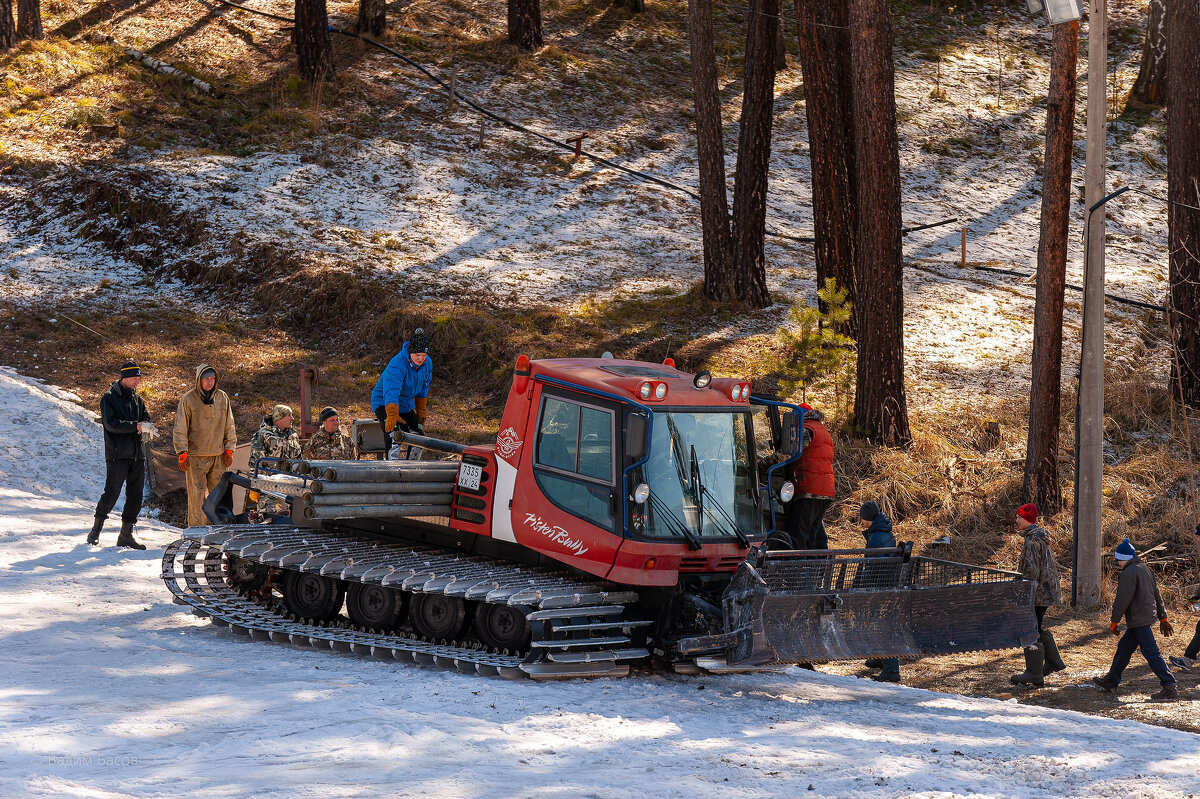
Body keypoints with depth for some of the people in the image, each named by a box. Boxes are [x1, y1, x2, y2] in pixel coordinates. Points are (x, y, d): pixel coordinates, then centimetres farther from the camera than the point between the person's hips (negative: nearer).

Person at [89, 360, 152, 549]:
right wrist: (136, 426, -23)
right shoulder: (109, 398, -3)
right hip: (117, 455, -6)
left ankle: (126, 535, 12)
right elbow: (111, 424, -15)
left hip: (137, 455, 6)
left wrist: (148, 427, -13)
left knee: (135, 496, 5)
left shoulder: (137, 399, 17)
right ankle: (96, 530, 1)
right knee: (111, 493, -12)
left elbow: (146, 419, 12)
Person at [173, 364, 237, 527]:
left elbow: (229, 426, 15)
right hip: (196, 456, -4)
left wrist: (229, 450, 10)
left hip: (218, 456, 4)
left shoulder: (222, 398, 8)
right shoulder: (188, 399, -3)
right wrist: (182, 454, -8)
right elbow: (180, 429, -2)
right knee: (196, 495, -6)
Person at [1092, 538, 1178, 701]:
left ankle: (1170, 687, -11)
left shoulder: (1129, 573, -16)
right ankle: (1110, 682, 28)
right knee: (1123, 648, 18)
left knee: (1152, 654, -9)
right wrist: (1163, 618, 24)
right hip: (1147, 616, 10)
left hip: (1139, 620, -10)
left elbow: (1122, 600, -16)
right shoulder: (1145, 569, 14)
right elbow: (1157, 595, 19)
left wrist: (1114, 621, -7)